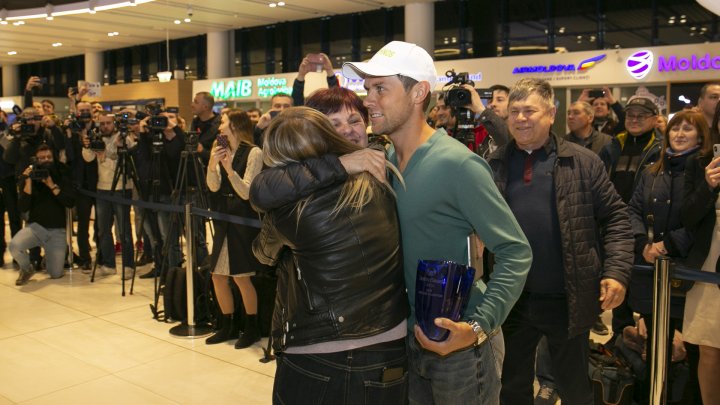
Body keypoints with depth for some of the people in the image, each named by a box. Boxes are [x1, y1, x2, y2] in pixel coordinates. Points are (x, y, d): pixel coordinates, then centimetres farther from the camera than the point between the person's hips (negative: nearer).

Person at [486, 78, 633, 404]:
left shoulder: (583, 162, -2)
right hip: (511, 300, 2)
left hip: (569, 300, -1)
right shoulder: (493, 165, 2)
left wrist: (617, 271, -10)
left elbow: (615, 218, -1)